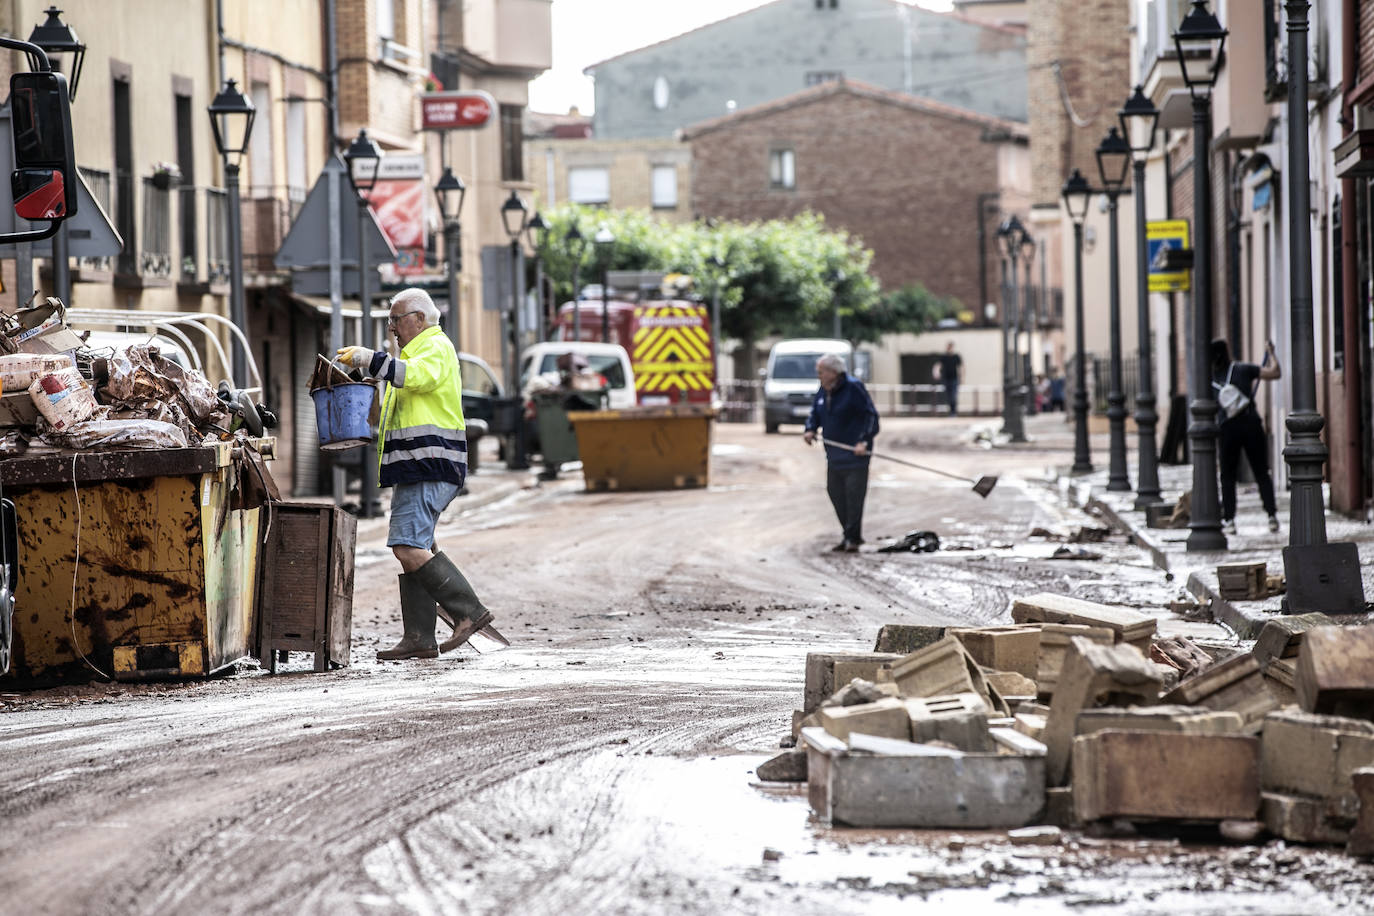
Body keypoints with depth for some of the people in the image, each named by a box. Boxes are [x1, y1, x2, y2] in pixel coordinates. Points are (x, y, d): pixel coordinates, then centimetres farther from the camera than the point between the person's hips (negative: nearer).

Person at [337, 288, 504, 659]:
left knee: (409, 548, -18)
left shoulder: (436, 347, -6)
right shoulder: (416, 350, 27)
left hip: (429, 467, -11)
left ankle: (469, 611, -15)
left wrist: (367, 359, -22)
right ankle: (418, 638, 6)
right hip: (415, 469, 11)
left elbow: (415, 375, -27)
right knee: (411, 550, 7)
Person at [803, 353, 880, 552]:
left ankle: (853, 538, -3)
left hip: (855, 452, -8)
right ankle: (848, 536, 18)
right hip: (833, 453, 8)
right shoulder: (823, 391, 9)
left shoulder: (853, 388, -12)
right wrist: (810, 429, 0)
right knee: (835, 492, 8)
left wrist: (864, 441, -21)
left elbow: (871, 416, -13)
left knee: (854, 493, -8)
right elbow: (815, 413, 21)